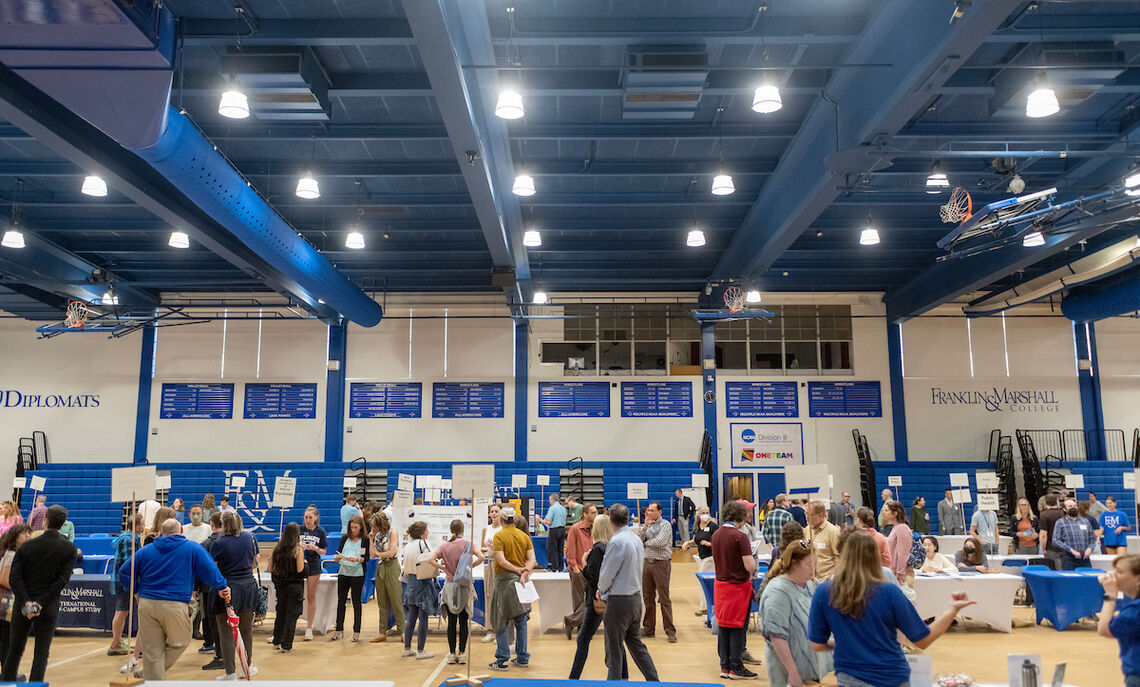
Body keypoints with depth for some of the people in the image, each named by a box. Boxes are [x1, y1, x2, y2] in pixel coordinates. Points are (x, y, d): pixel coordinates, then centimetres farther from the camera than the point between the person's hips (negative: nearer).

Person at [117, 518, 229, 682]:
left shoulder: (145, 551, 12)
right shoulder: (194, 549, 4)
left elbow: (124, 574, 13)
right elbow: (210, 573, -3)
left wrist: (138, 589, 28)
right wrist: (221, 587, 14)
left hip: (146, 605, 3)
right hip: (175, 606, -3)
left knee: (152, 652, 11)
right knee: (179, 643, 16)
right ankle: (153, 674, 6)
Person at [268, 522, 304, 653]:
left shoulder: (277, 549, 1)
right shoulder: (298, 550, -13)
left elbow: (270, 569, 4)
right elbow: (300, 570, -17)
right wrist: (304, 562, 2)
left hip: (280, 586, 5)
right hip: (295, 587, -5)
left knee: (280, 613, 18)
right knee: (292, 615, 4)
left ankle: (277, 642, 29)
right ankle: (286, 645, 8)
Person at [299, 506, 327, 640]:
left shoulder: (320, 532, 1)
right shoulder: (299, 530, 1)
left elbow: (323, 552, 4)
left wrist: (315, 548, -16)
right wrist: (298, 546, -17)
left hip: (313, 567, 0)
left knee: (311, 597, 6)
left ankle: (309, 627, 15)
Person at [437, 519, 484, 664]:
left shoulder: (444, 546, -1)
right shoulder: (467, 544, -6)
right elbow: (481, 557, -21)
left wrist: (445, 570, -4)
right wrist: (471, 566, -6)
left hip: (449, 586, 1)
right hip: (464, 586, -1)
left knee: (451, 621, 7)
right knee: (463, 621, 5)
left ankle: (452, 654, 10)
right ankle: (462, 653, 7)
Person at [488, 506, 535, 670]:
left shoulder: (499, 536, -9)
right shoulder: (524, 536, 6)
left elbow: (501, 560, -18)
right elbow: (532, 559, -2)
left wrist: (517, 570, -10)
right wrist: (524, 573, -12)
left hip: (505, 579, -5)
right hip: (521, 580, 5)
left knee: (501, 620, 2)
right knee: (521, 620, 12)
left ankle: (502, 660, 2)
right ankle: (522, 658, 18)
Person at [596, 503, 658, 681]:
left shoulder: (617, 541, -20)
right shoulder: (637, 539, 5)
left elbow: (606, 574, -15)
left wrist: (601, 590, 6)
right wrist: (605, 590, 16)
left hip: (619, 601, -8)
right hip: (636, 597, 8)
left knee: (614, 650, 3)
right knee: (636, 643, 19)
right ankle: (653, 680, 24)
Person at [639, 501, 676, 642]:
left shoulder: (665, 525, -5)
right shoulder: (646, 526, 12)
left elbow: (660, 542, -19)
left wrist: (646, 542, -3)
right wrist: (645, 526, -9)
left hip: (661, 564, -6)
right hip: (647, 563, 6)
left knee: (664, 598, -4)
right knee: (648, 597, 11)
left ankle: (670, 631, 2)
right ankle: (648, 628, 21)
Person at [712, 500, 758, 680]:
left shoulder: (716, 534, 4)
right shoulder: (740, 537, -17)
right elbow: (750, 566, -19)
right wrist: (751, 557, 0)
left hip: (720, 584, 7)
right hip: (738, 586, -7)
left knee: (723, 626, 12)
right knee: (738, 627, 3)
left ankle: (725, 667, 19)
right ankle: (736, 668, 9)